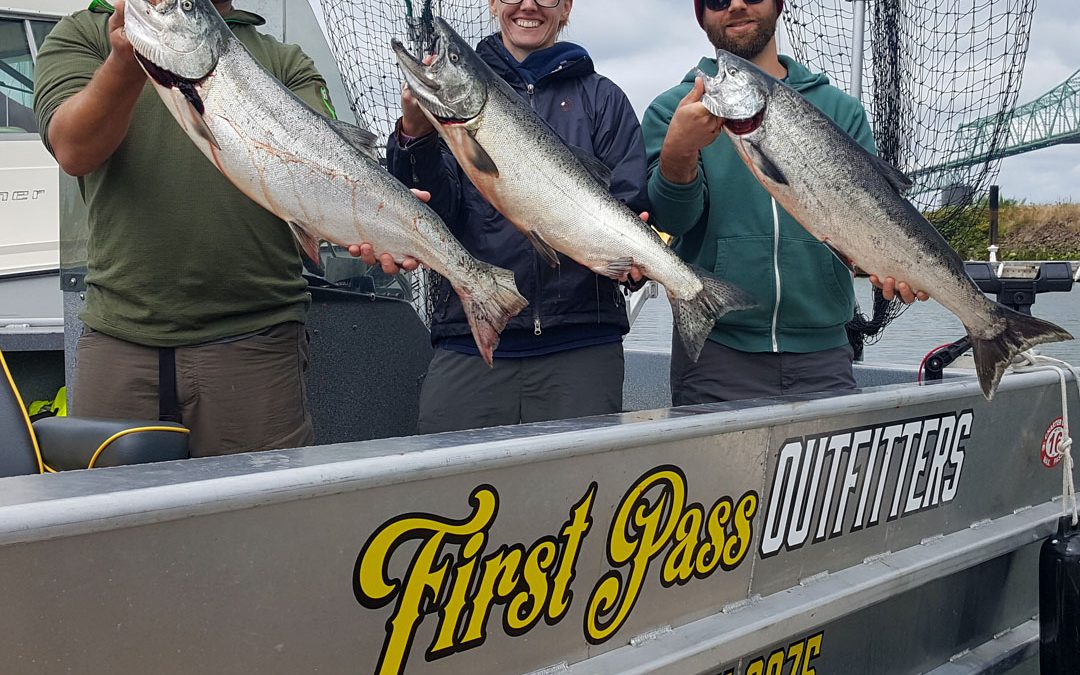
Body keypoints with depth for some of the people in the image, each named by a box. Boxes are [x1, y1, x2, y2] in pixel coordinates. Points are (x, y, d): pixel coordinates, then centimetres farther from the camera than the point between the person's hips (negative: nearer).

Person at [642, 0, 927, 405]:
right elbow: (670, 218, -7)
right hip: (715, 349, -2)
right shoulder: (674, 109, 7)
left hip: (822, 350, 2)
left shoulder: (840, 109, 13)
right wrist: (679, 152, -27)